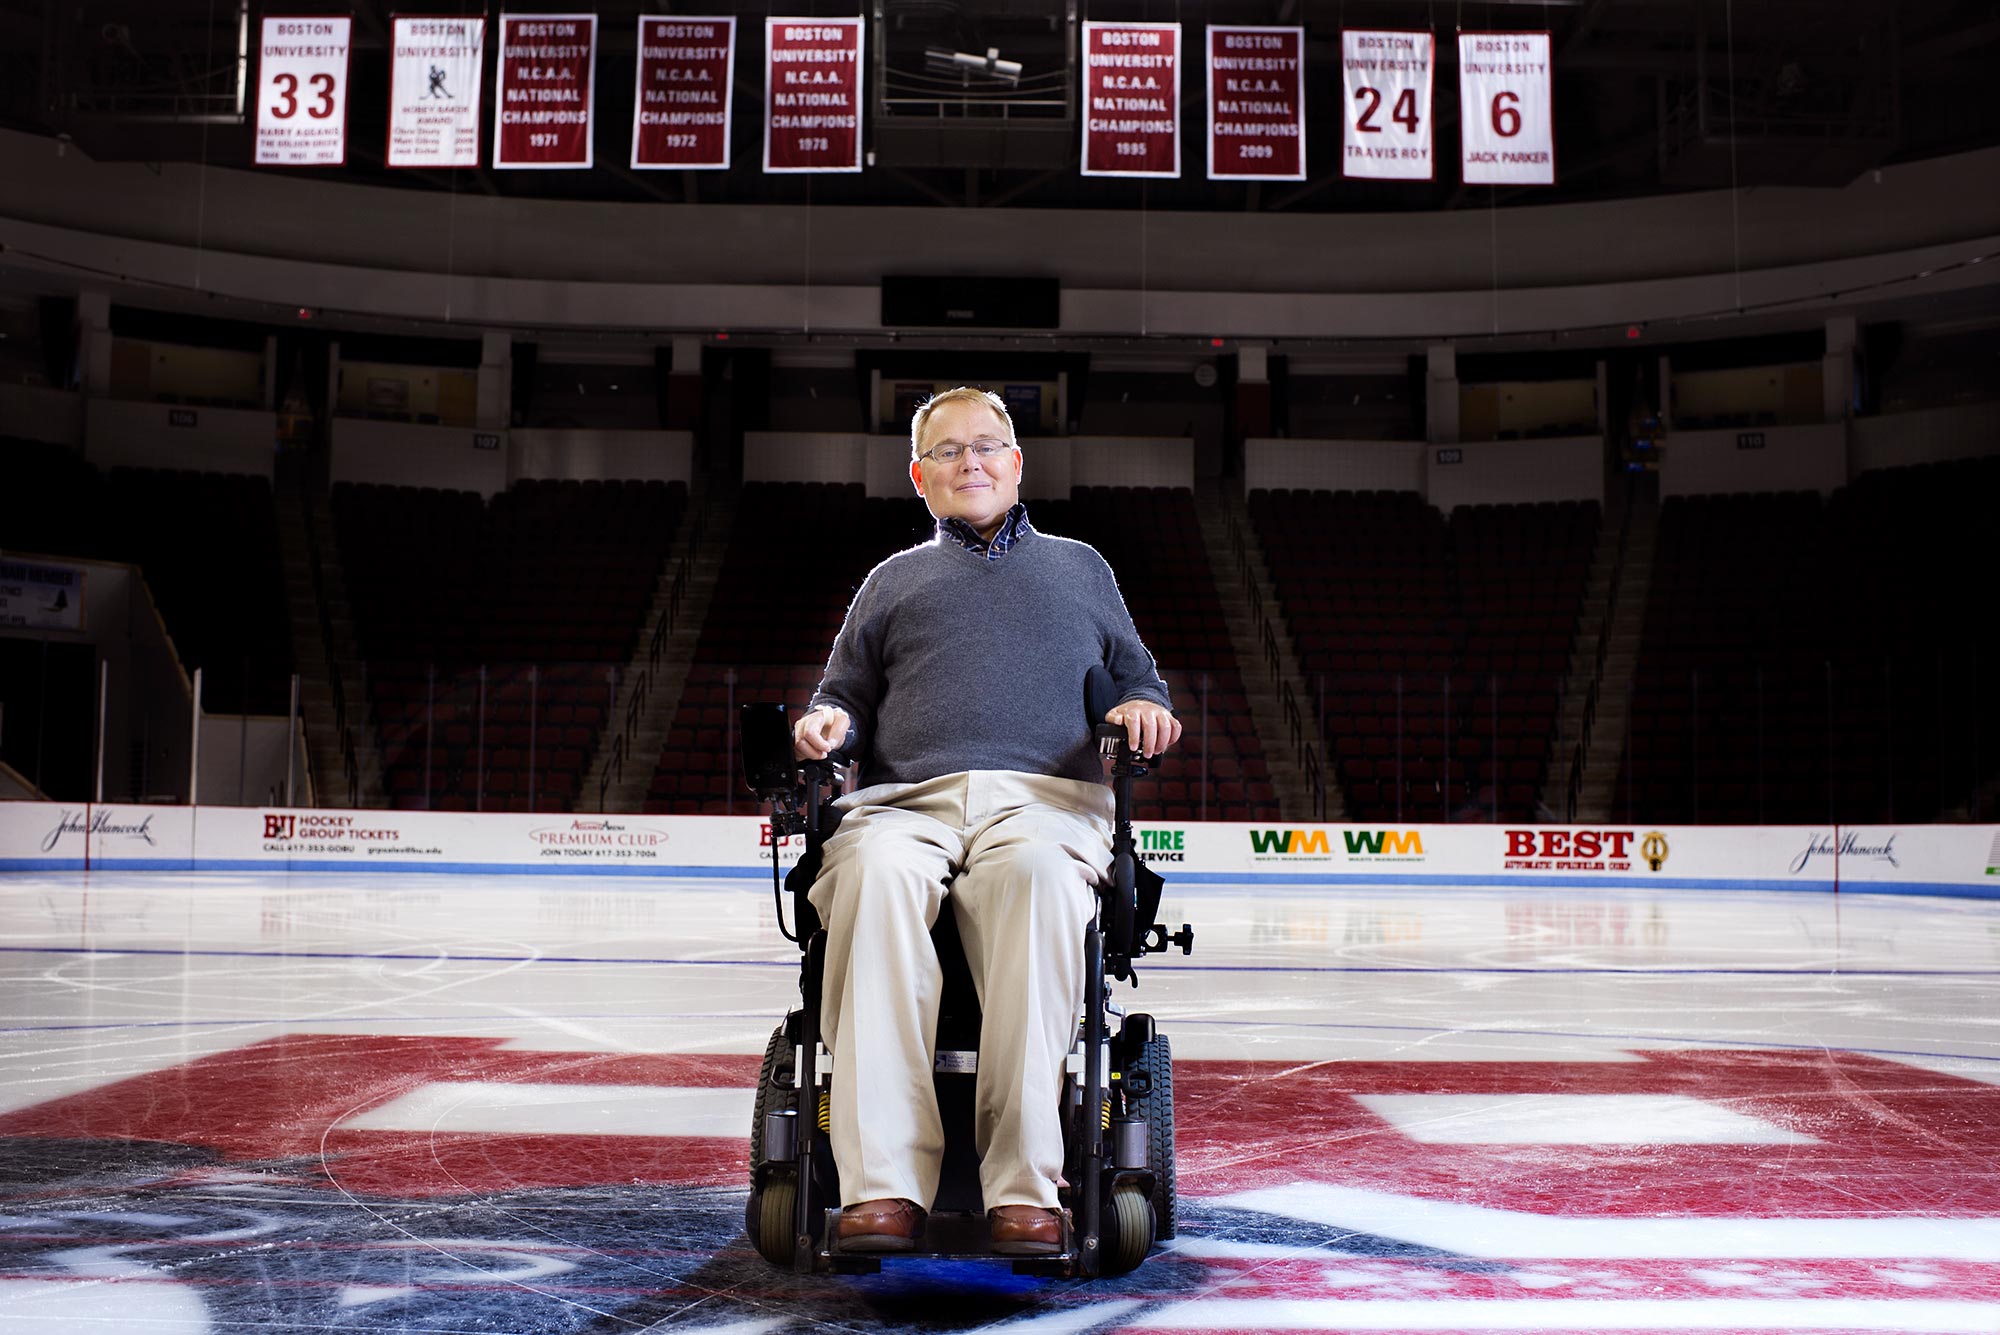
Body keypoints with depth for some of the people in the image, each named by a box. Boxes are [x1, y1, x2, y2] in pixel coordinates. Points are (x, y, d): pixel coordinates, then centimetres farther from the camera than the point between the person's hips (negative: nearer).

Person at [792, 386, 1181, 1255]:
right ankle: (883, 1186, -44)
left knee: (1036, 872, -40)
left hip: (1044, 799, -1)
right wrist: (827, 720, 4)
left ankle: (1023, 1185, -44)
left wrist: (1144, 706, 4)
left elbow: (1137, 679, 29)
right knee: (876, 874, -38)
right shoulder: (893, 579, 33)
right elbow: (848, 691, 28)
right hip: (907, 800, 1)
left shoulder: (1078, 567, 32)